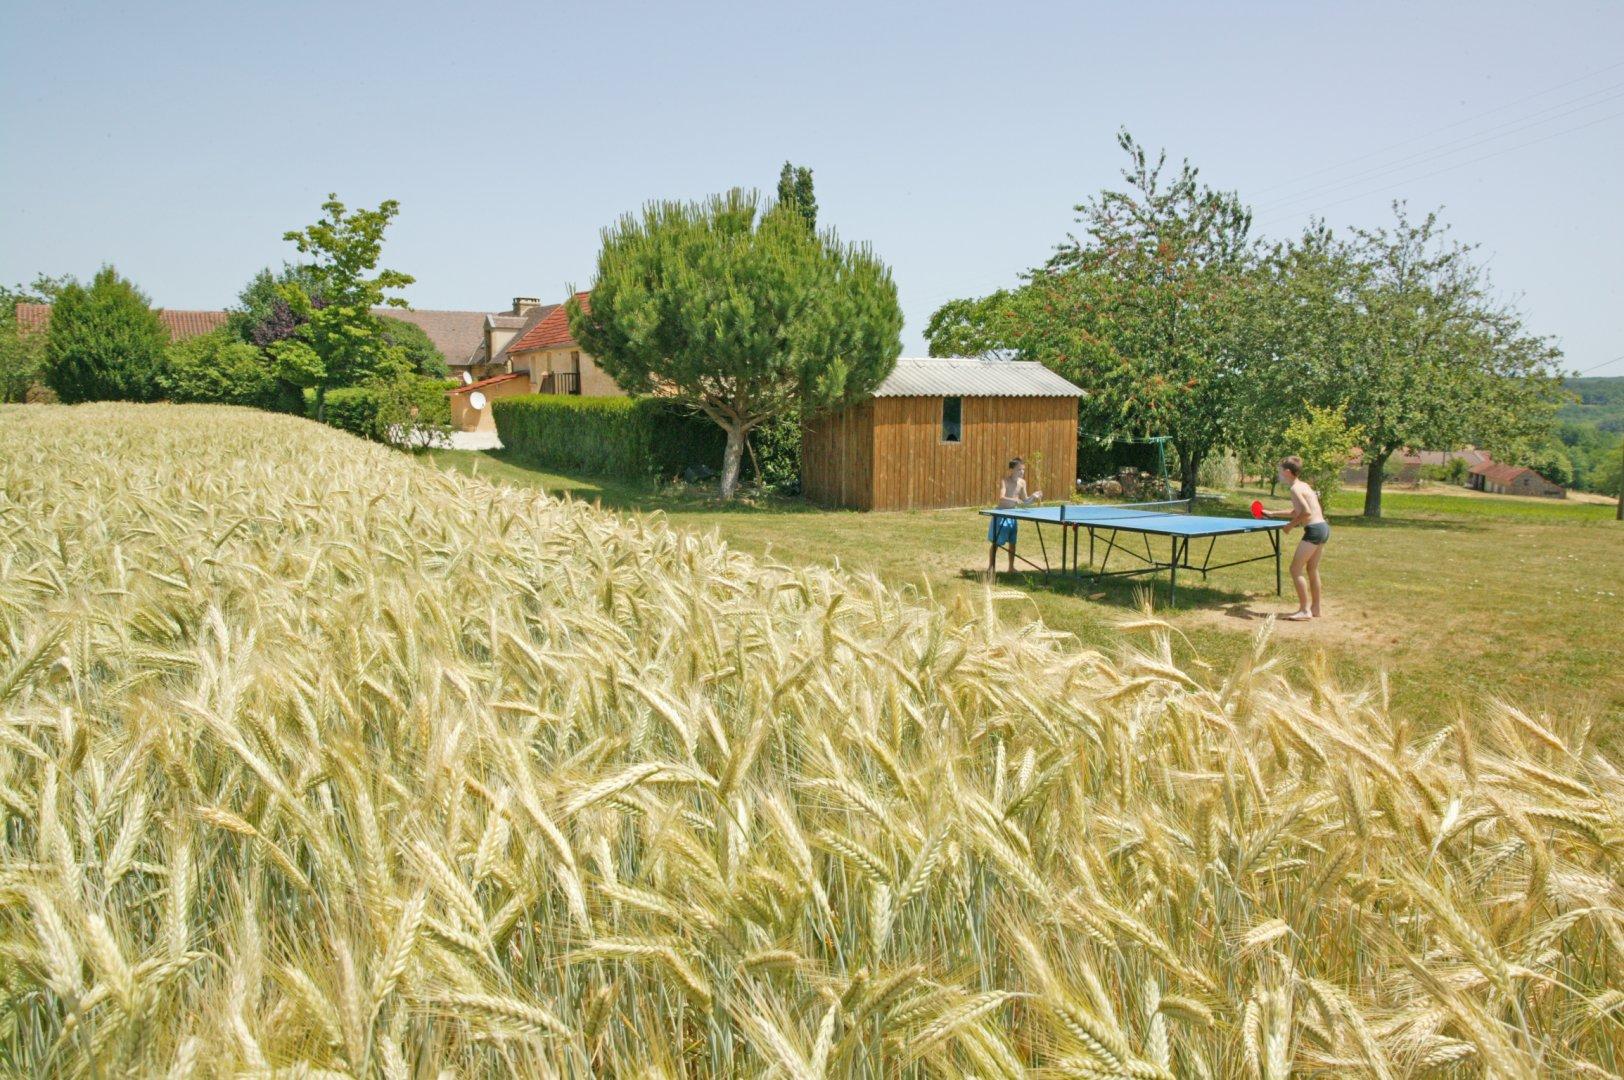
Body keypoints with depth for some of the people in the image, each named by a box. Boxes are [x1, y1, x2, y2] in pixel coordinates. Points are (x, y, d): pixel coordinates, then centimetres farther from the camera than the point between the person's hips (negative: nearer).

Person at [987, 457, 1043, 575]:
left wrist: (1032, 497, -9)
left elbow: (1025, 502, 10)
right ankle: (991, 568, 5)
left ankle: (1011, 567, 23)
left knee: (1012, 542, 11)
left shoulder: (1022, 482, 2)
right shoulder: (1004, 481, -17)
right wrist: (1014, 500, -48)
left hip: (1012, 514, 6)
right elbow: (1001, 498, -32)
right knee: (996, 542, -2)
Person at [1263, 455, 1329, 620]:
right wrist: (1272, 513, 30)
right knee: (1312, 569, 18)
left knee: (1296, 569, -3)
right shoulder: (1303, 485, 17)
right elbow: (1296, 512, 28)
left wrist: (1291, 524, -10)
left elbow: (1306, 512, -24)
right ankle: (1315, 608, 24)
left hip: (1314, 529, -10)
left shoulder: (1295, 488, -12)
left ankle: (1305, 610, -2)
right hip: (1323, 527, 10)